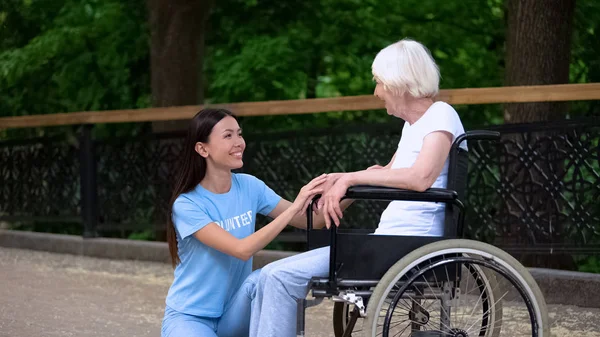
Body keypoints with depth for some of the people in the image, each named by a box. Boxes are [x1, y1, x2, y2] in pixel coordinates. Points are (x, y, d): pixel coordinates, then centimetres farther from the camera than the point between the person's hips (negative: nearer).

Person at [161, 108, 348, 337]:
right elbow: (242, 250, -30)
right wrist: (293, 208, -33)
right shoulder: (187, 205, -19)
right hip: (189, 317, -4)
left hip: (232, 314, 5)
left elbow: (309, 221, -4)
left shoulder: (249, 186, -3)